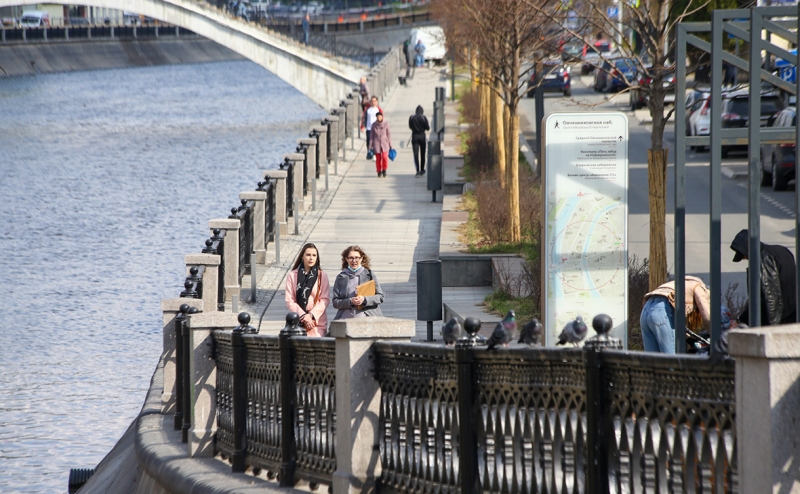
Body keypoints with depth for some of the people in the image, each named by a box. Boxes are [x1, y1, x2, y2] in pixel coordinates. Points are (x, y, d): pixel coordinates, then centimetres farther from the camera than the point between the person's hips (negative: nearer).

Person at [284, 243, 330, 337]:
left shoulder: (322, 276, 8)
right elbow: (289, 301, 3)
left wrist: (311, 315, -10)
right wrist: (303, 316, -9)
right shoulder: (292, 275, 7)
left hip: (318, 323, 0)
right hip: (297, 323, 0)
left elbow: (325, 300, 2)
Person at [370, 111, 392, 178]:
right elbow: (372, 136, 5)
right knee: (378, 158, 0)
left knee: (385, 157, -14)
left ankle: (384, 170, 6)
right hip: (376, 143, 1)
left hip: (384, 143, -1)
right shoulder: (374, 125, -1)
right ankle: (379, 172, 16)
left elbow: (388, 135, 3)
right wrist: (370, 146, 4)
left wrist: (390, 145, 4)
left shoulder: (386, 124, -3)